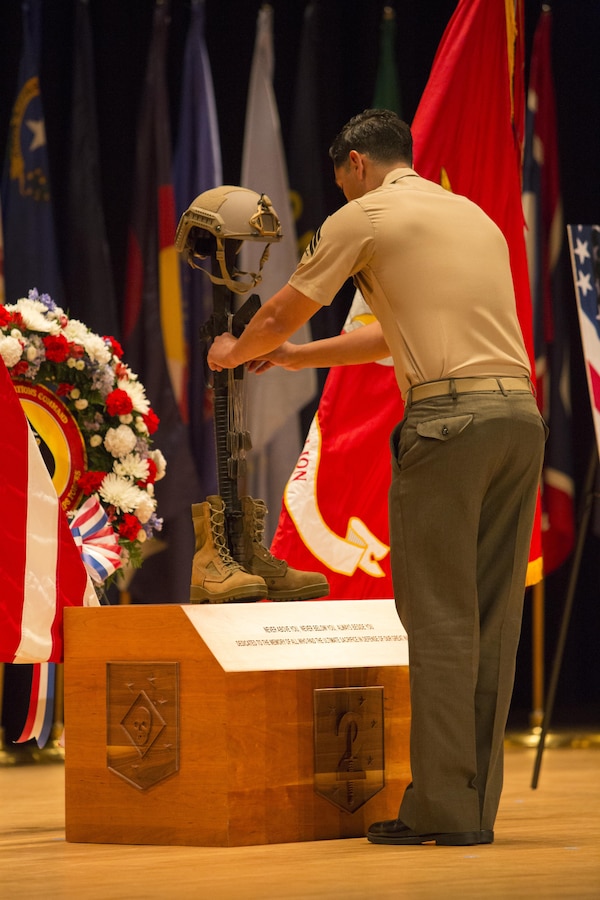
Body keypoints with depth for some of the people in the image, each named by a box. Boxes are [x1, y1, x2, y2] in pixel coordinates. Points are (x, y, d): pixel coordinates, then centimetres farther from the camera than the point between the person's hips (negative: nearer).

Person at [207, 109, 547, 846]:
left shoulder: (365, 216, 6)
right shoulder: (474, 215, 26)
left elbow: (281, 314, 14)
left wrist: (235, 351, 36)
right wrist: (296, 358, 41)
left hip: (448, 416, -6)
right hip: (521, 414, 6)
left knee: (441, 617, -5)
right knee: (492, 618, 7)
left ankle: (443, 806, -6)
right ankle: (477, 806, 8)